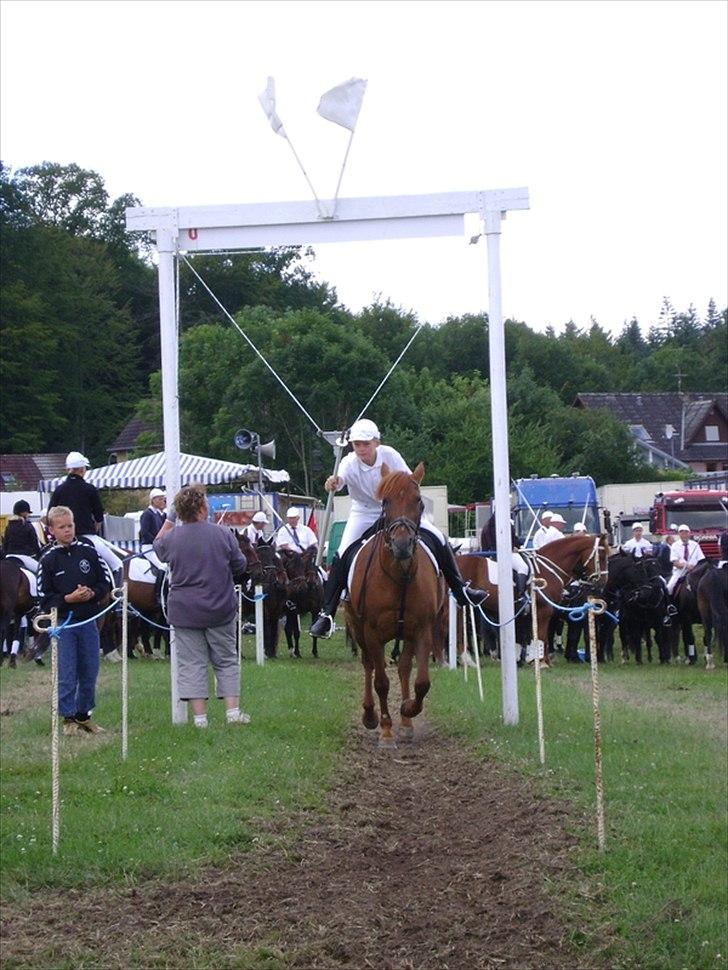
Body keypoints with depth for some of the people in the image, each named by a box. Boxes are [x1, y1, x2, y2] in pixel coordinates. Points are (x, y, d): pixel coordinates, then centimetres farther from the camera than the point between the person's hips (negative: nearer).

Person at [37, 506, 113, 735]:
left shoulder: (87, 551, 2)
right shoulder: (48, 559, -4)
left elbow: (106, 581, 6)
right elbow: (44, 596, -5)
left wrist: (92, 593, -12)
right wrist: (68, 599, -18)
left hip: (88, 620, 3)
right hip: (62, 622, -3)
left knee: (89, 672, 9)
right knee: (66, 674, -2)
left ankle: (83, 714, 23)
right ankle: (69, 718, 8)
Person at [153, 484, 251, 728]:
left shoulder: (172, 538, -5)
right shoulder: (223, 535, -7)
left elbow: (157, 547, 18)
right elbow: (240, 566, 2)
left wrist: (169, 519, 22)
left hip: (184, 612, 0)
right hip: (220, 610, 0)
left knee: (191, 663, 3)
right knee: (226, 661, 11)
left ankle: (200, 717, -1)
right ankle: (233, 711, 6)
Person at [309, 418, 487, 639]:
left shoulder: (389, 455, -20)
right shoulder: (350, 462, -24)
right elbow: (341, 477, -47)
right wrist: (334, 482, -71)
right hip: (364, 513, -2)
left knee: (438, 539, -8)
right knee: (342, 556, -20)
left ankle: (460, 590, 8)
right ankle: (326, 614, -16)